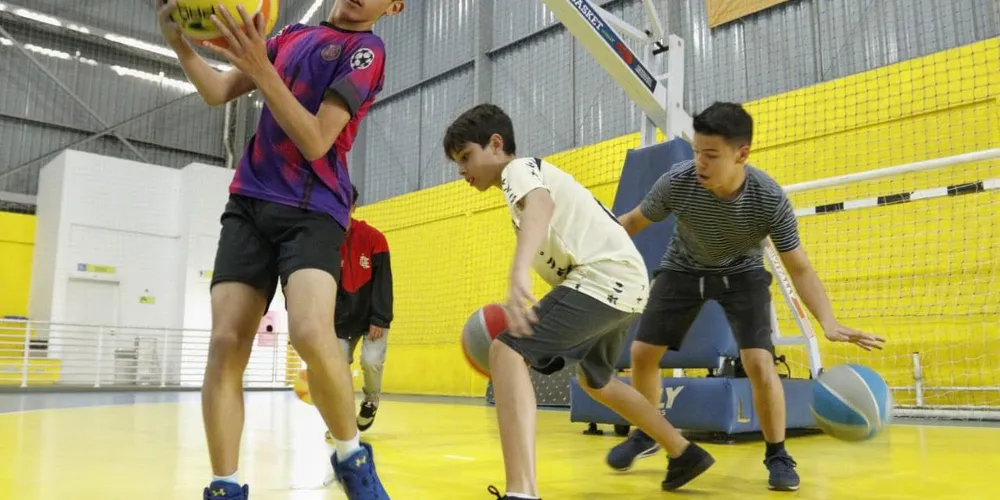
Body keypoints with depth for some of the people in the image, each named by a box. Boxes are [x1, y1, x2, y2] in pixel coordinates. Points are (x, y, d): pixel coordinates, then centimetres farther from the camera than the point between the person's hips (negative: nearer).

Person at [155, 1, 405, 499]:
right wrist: (180, 43, -1)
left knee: (311, 334, -28)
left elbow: (316, 141, -12)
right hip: (249, 203, 5)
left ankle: (353, 457, -3)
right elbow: (218, 92, 17)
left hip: (312, 211, -5)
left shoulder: (366, 49, -1)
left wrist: (260, 69, -21)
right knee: (225, 344, -8)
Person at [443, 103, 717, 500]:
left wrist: (519, 274, -48)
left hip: (605, 278, -11)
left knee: (507, 352, -20)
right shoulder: (531, 176, 26)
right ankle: (686, 454, 44)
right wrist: (520, 313, 20)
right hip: (625, 285, 11)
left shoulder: (519, 168, -4)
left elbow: (540, 206, -29)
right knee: (594, 380, 31)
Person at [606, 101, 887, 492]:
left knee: (759, 363, -19)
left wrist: (829, 322, -39)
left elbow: (799, 269, -25)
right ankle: (646, 435, 26)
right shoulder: (676, 183, -30)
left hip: (742, 274, -2)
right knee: (642, 353, 0)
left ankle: (778, 456, 5)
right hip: (682, 269, 2)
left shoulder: (770, 200, -31)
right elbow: (635, 220, -10)